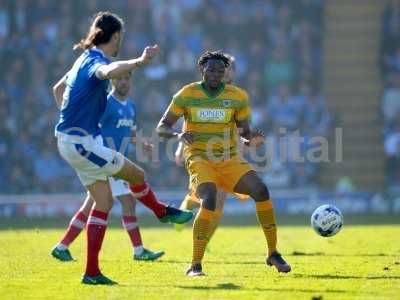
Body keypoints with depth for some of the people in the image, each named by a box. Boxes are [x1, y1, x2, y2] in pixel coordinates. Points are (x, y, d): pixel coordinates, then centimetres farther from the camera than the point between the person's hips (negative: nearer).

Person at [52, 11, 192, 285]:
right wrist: (140, 62, -56)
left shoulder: (85, 59, 14)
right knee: (137, 175, 3)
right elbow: (108, 71, -45)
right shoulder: (95, 60, -18)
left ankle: (92, 272, 9)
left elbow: (58, 89, 29)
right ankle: (164, 213, 32)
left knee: (104, 201, 10)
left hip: (72, 138, 10)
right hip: (82, 142, -10)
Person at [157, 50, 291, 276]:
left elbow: (244, 131, 9)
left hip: (230, 160, 3)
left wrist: (252, 138, -16)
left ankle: (273, 254, -7)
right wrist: (178, 135, -22)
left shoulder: (238, 97, 3)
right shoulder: (187, 95, -1)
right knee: (209, 200, -30)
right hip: (200, 160, -3)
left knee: (260, 190, -20)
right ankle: (195, 265, -21)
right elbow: (161, 128, 1)